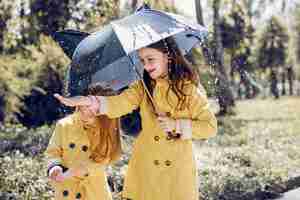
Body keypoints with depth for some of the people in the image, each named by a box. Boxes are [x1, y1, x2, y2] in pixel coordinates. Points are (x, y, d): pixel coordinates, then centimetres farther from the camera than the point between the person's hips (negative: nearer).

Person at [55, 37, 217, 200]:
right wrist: (92, 102, -32)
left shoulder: (189, 89, -4)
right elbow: (120, 103, -15)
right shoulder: (143, 87, 3)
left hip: (178, 170, -2)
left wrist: (177, 125, -16)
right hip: (145, 168, 2)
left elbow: (210, 127, -5)